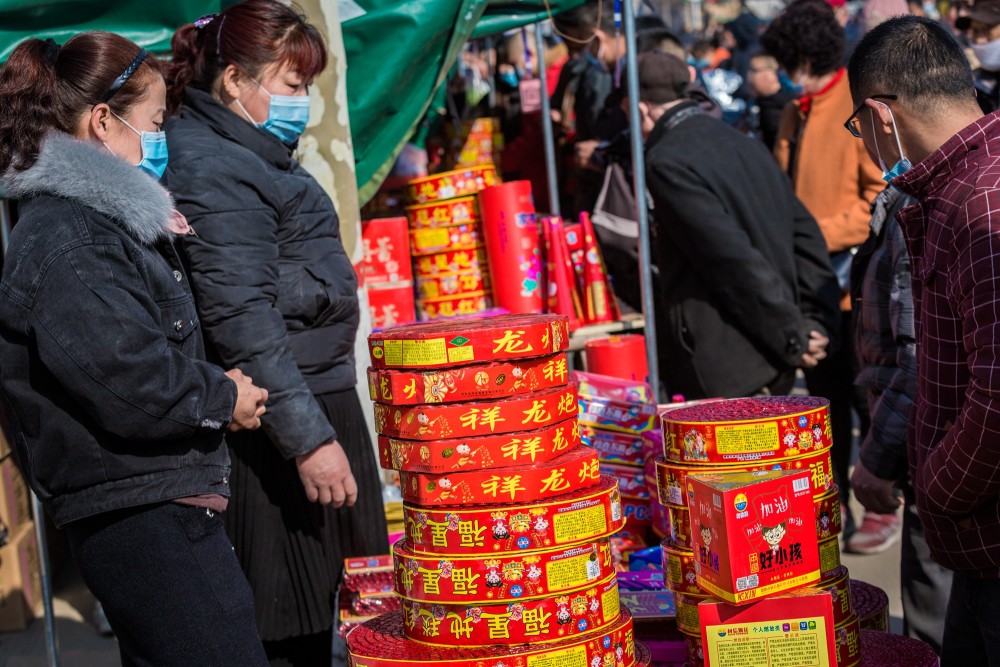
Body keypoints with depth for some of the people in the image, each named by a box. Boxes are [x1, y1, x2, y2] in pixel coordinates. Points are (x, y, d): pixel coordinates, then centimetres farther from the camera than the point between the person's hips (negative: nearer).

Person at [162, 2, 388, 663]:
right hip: (276, 430, -10)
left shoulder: (257, 156, 17)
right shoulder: (210, 168, -16)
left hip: (319, 400, 10)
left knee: (322, 614, 15)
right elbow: (241, 318, -23)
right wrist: (308, 437, -25)